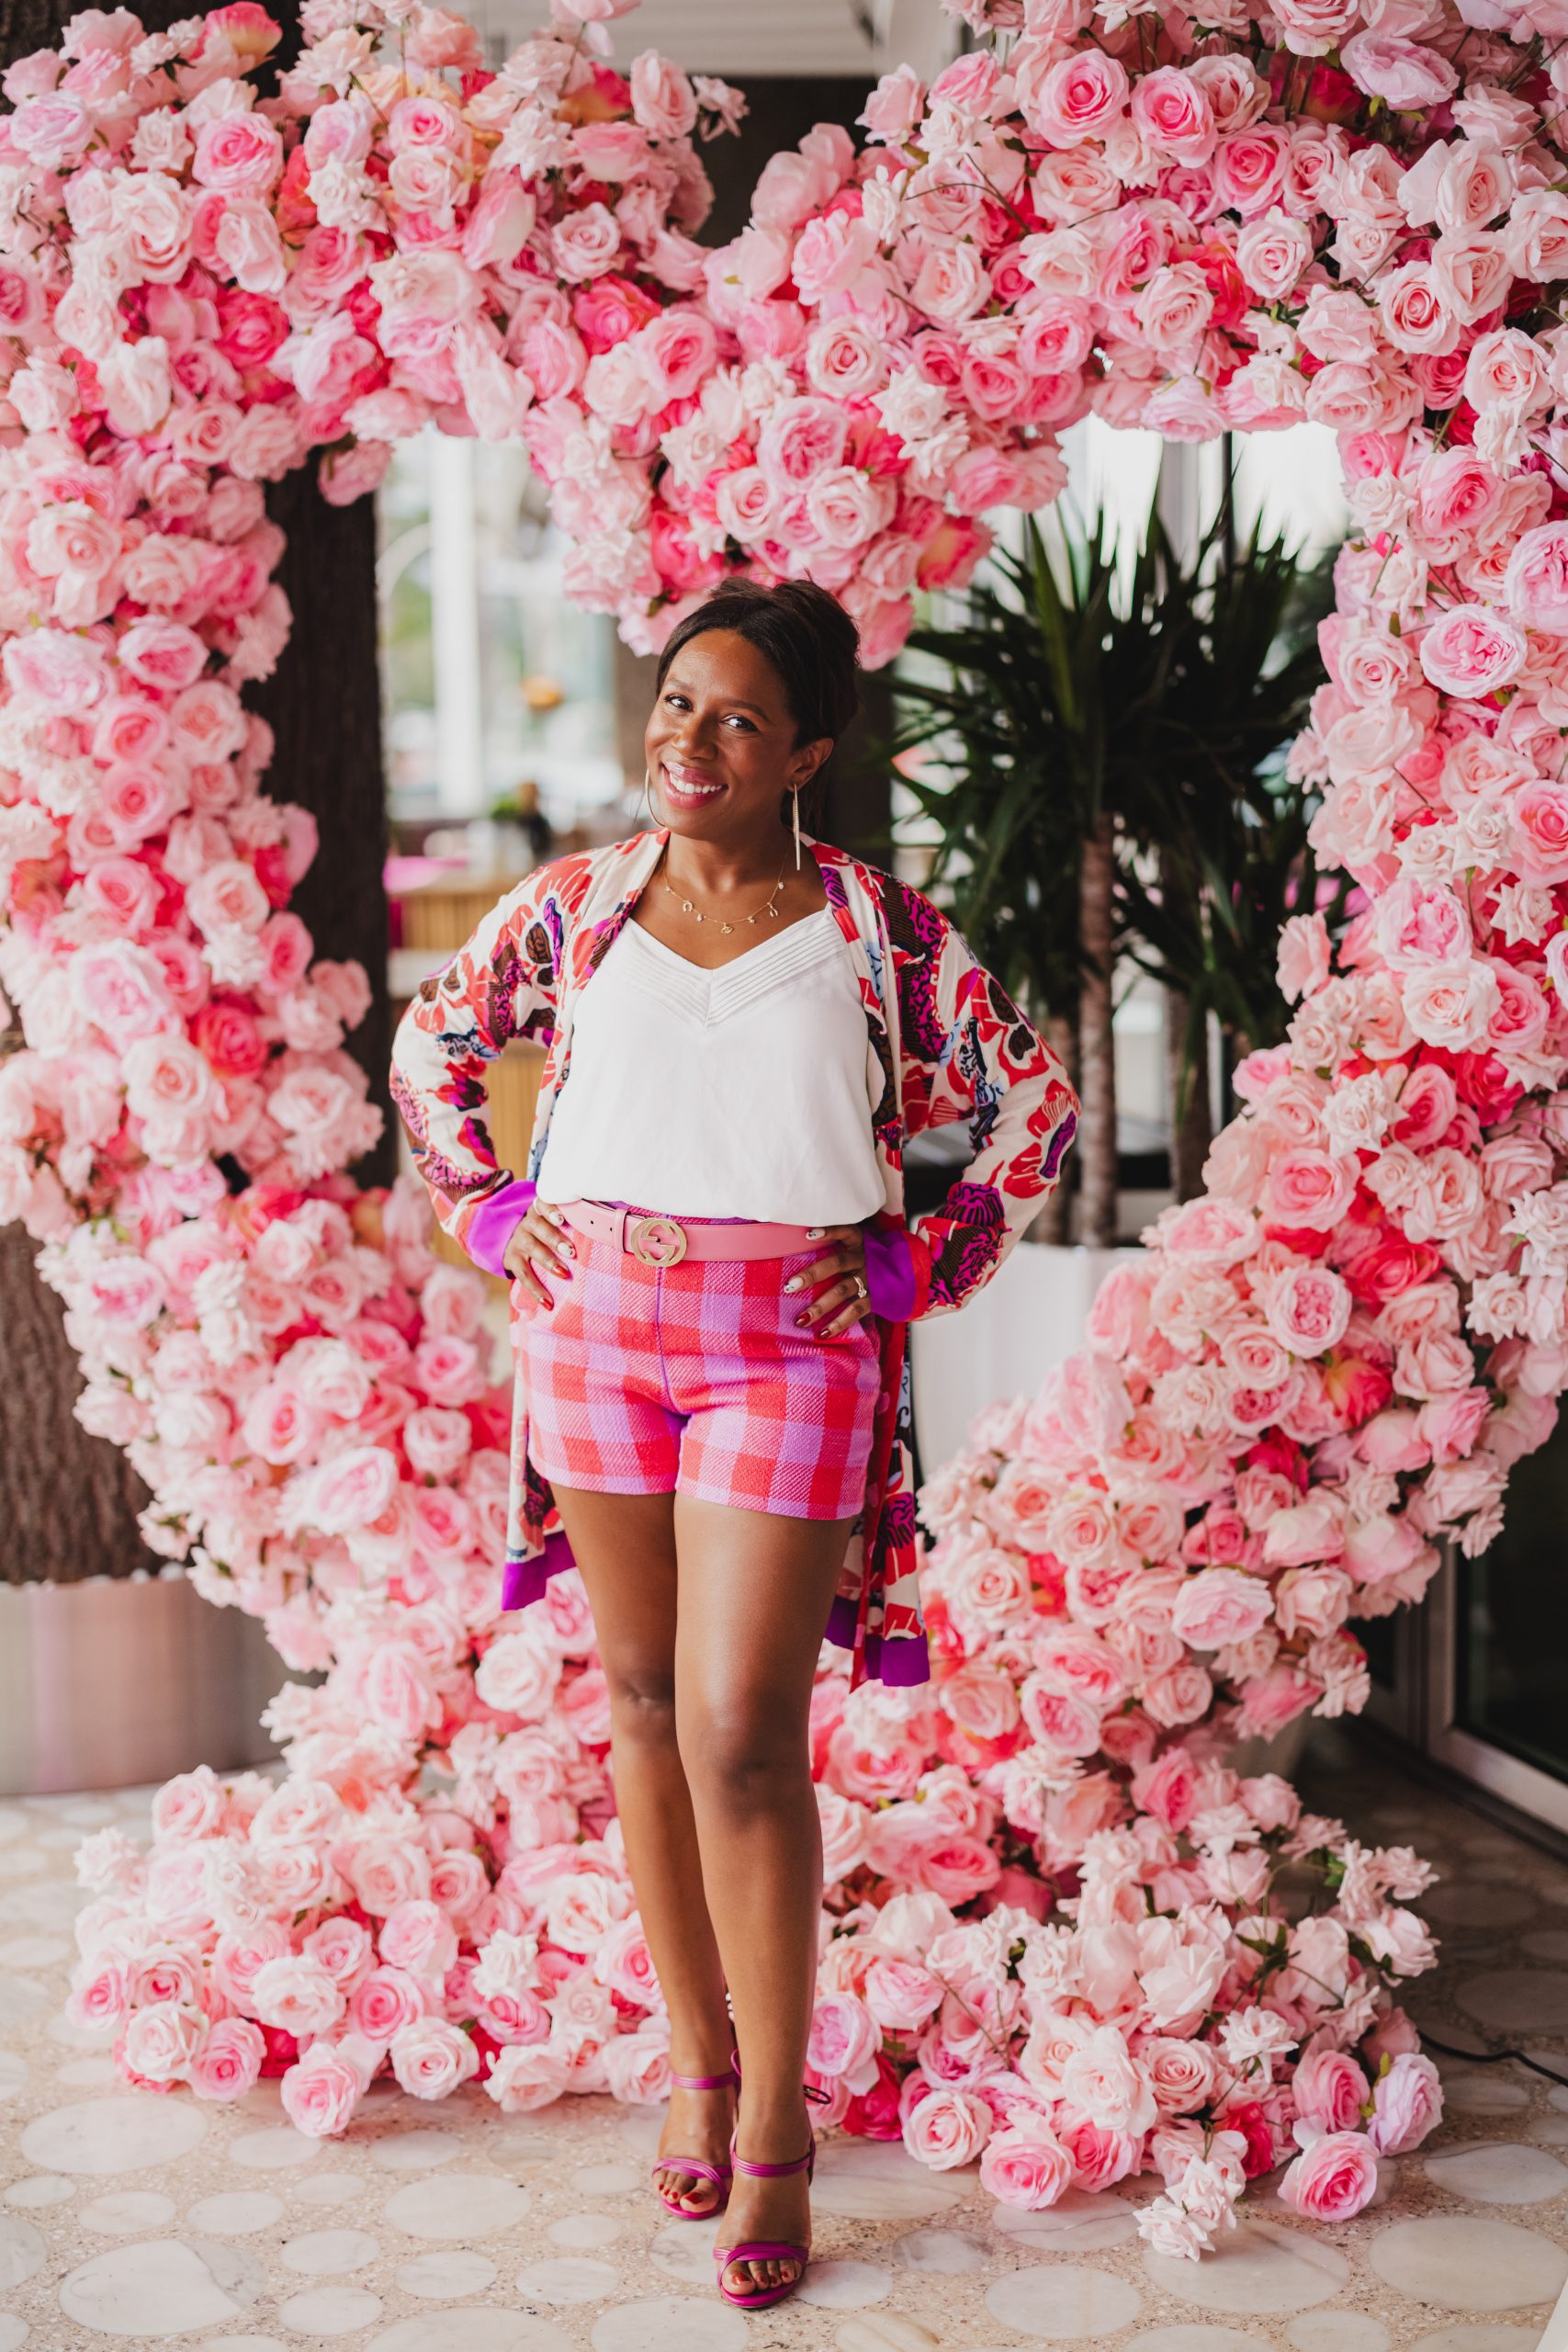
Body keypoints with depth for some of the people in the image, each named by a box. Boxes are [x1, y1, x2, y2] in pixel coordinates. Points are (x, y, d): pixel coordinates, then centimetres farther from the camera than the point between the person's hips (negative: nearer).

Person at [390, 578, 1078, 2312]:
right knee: (643, 1701, 11)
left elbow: (1036, 1106, 5)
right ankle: (696, 2054, 27)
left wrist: (913, 1262, -2)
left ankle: (774, 2126, 10)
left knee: (743, 1738, -5)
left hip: (791, 1343, -3)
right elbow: (429, 1045, 19)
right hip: (594, 1324, 3)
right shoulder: (575, 903, 6)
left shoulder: (878, 929, -1)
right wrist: (491, 1213, 7)